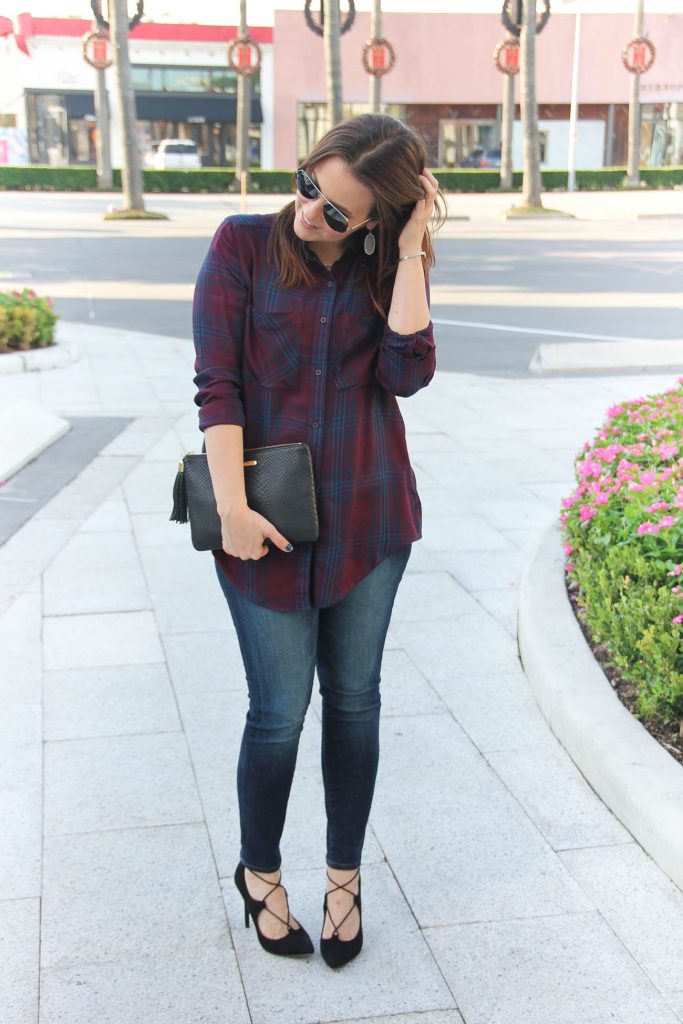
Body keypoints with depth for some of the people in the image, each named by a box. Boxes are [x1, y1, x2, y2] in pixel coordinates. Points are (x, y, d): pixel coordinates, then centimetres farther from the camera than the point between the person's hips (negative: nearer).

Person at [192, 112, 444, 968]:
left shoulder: (387, 269, 4)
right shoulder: (243, 245, -3)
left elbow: (407, 372, -12)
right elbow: (216, 385, -8)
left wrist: (411, 252, -11)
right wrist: (231, 507, -14)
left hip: (366, 518, 3)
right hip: (267, 521, -2)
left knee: (354, 701, 11)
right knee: (280, 712, 3)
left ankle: (345, 875, 30)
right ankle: (259, 873, 28)